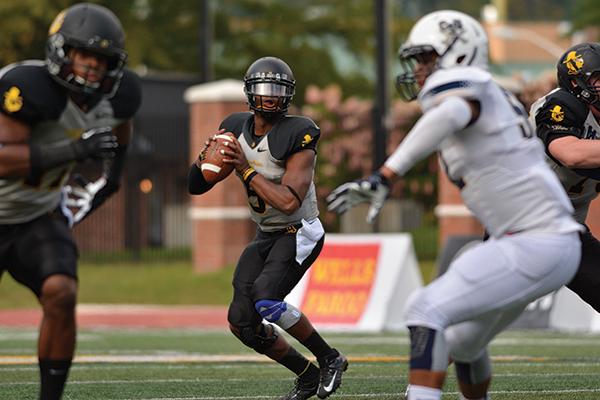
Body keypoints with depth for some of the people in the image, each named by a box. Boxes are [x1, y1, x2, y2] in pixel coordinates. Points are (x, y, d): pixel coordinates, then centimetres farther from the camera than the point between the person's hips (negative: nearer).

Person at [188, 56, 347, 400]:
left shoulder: (297, 136, -20)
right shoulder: (235, 129, -1)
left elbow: (289, 201, -29)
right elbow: (196, 186, 3)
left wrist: (246, 170, -27)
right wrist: (205, 160, -18)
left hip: (299, 233, -7)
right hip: (266, 236, 7)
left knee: (266, 300, -27)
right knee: (242, 321, -4)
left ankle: (330, 359, -7)